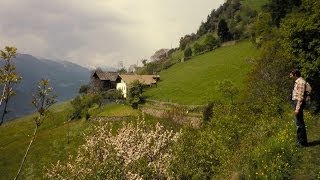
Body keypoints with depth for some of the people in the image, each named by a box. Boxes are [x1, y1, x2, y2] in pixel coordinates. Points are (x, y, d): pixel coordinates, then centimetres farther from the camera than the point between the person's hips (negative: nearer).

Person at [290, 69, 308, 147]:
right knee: (299, 122, 14)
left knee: (299, 123, -7)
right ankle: (300, 140, 22)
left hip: (298, 103, -10)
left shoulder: (301, 82, -14)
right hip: (296, 102, 10)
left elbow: (301, 96, -19)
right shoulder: (297, 82, 17)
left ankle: (302, 142, -2)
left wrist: (297, 108, -23)